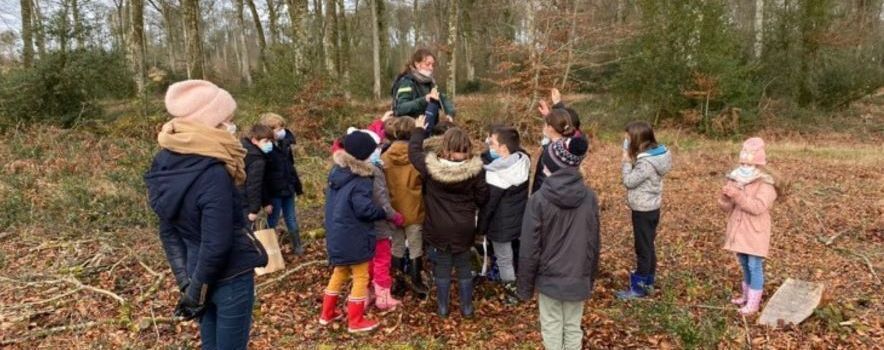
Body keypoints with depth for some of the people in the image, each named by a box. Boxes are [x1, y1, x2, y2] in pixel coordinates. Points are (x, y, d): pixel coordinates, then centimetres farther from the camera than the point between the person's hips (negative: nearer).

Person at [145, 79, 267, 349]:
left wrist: (186, 281, 6)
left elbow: (168, 231, 5)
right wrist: (196, 293, -11)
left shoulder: (167, 163, -1)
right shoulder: (212, 175, -27)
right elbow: (217, 244, -26)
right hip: (230, 277, -8)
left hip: (197, 273, 8)